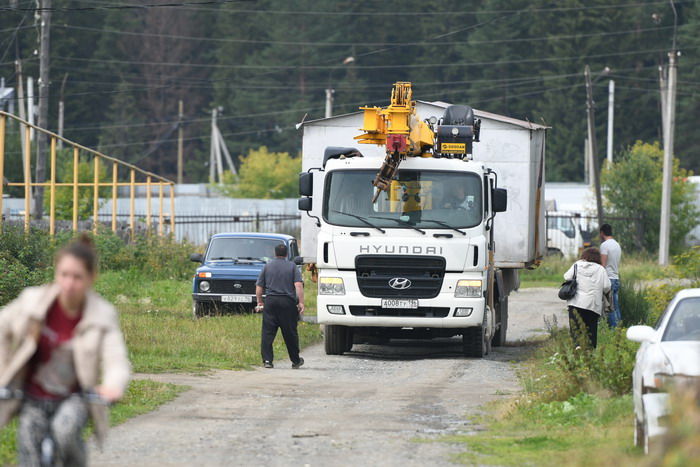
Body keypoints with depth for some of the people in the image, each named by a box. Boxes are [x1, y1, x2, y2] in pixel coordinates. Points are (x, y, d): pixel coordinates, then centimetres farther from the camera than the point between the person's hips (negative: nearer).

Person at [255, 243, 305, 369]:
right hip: (288, 302, -1)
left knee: (268, 332, 0)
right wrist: (301, 303, -7)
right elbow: (298, 285, -7)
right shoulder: (292, 267, 4)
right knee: (290, 333, 7)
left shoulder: (267, 267, 9)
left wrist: (259, 302, 21)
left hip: (270, 302, 1)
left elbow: (259, 287, 9)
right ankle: (296, 361, 15)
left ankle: (267, 360, -8)